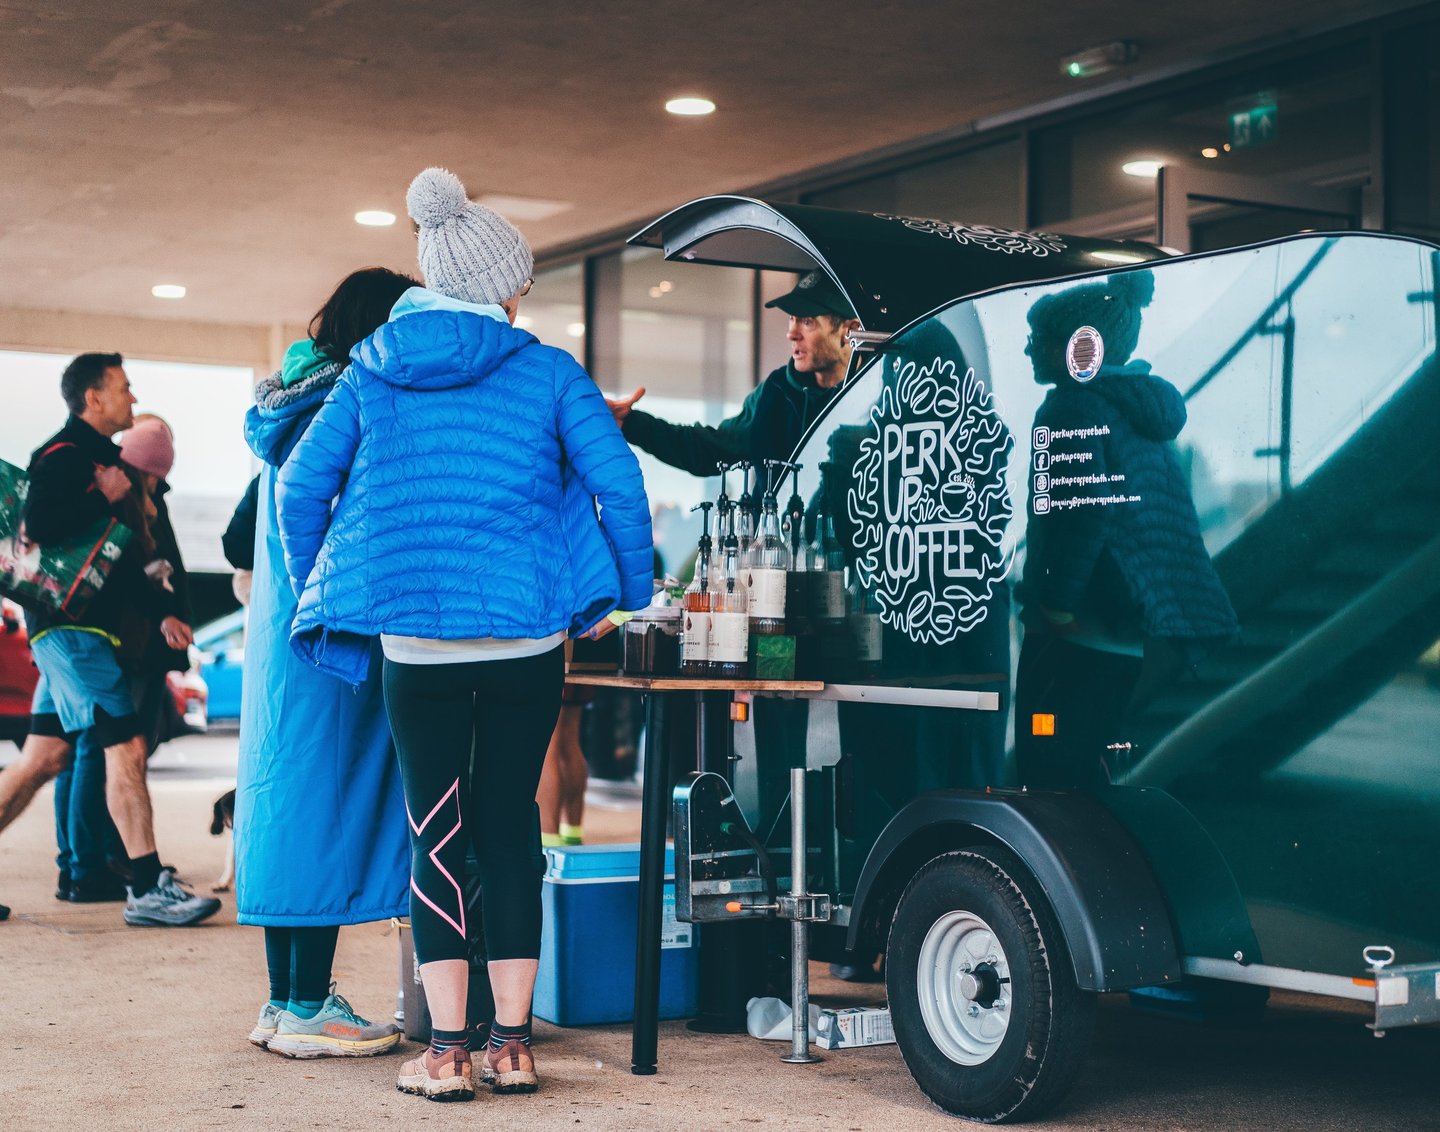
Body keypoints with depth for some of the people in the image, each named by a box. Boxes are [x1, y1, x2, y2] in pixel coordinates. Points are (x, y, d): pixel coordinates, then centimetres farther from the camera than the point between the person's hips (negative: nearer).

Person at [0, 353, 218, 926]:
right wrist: (105, 498, -16)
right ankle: (148, 890, -9)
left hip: (84, 628, 10)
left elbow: (121, 556, 24)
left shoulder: (100, 458, 21)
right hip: (70, 626, -10)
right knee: (126, 748, -11)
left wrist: (161, 613, 18)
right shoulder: (64, 455, -9)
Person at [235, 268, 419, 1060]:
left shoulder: (291, 402, 16)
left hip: (281, 638, 10)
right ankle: (307, 1009, 0)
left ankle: (285, 1001, 17)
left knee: (288, 798, 11)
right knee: (325, 797, -5)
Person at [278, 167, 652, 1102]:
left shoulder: (373, 371, 8)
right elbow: (616, 479, -6)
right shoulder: (548, 372, 2)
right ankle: (512, 1045, 11)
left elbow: (303, 483, 8)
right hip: (526, 632, 0)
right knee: (510, 825, 9)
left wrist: (317, 590, 20)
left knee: (435, 834, 5)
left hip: (413, 634, 1)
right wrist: (631, 594, 5)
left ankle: (448, 1052, 4)